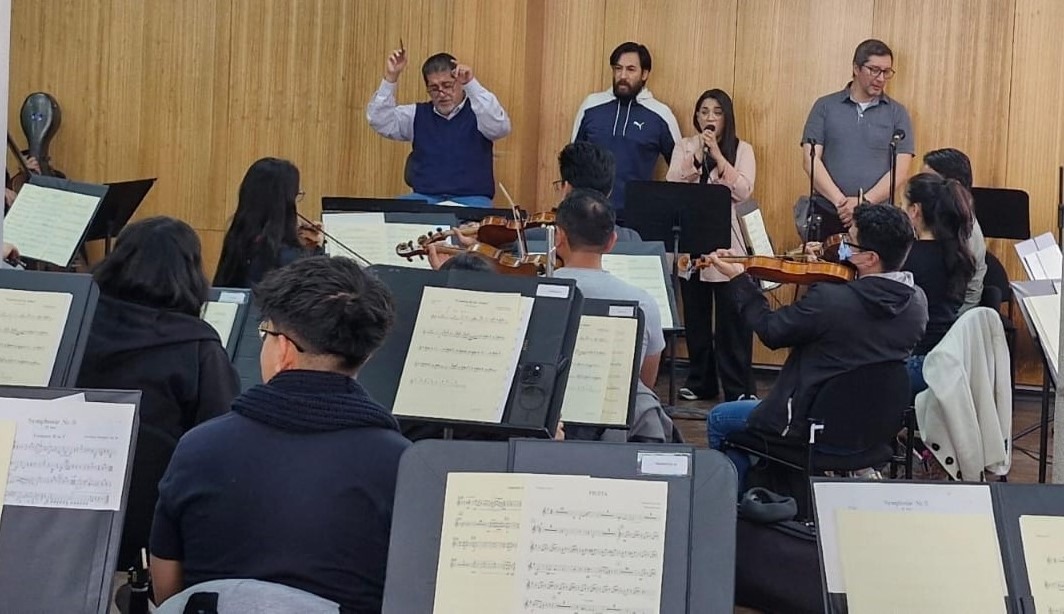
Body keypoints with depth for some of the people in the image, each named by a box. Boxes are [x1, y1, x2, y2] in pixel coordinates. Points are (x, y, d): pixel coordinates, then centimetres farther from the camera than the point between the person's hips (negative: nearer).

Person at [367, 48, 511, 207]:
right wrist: (390, 78, -4)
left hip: (470, 200, -4)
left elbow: (500, 127, -18)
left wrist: (471, 84, -24)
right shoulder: (418, 114, 16)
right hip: (425, 197, 4)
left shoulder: (477, 112, 3)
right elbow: (380, 121, 6)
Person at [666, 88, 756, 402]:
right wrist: (697, 155, -13)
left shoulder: (742, 149, 4)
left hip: (729, 245, -2)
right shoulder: (684, 147, 10)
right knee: (696, 317, 7)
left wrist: (717, 155, -14)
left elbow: (743, 191, -10)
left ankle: (738, 388, 3)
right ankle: (700, 382, 18)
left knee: (732, 320, -2)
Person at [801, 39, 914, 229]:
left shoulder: (897, 113, 7)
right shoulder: (825, 107, 7)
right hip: (827, 214, 0)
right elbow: (810, 160, -1)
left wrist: (864, 202, -14)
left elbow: (900, 171, -1)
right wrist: (840, 201, -13)